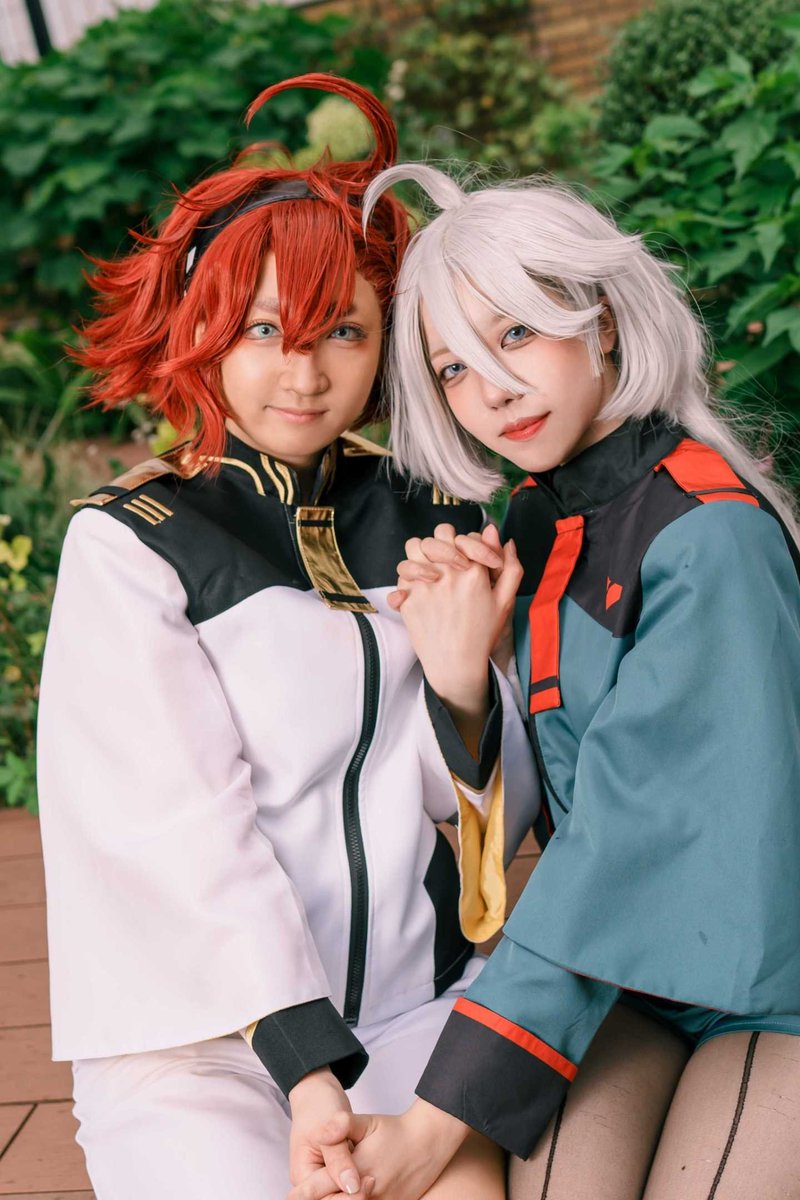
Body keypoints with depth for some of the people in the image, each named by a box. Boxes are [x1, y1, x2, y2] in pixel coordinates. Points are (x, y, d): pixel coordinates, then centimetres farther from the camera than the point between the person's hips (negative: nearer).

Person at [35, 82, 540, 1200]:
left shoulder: (435, 521, 7)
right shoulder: (127, 546, -4)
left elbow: (496, 819, 5)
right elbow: (185, 832, -11)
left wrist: (461, 679, -15)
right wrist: (309, 1075, -18)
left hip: (419, 1004, 2)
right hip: (198, 1034, -2)